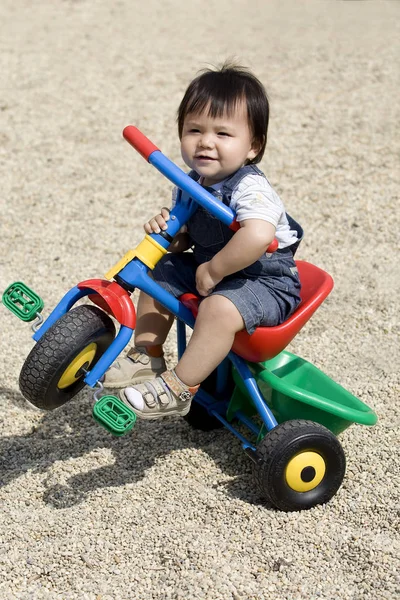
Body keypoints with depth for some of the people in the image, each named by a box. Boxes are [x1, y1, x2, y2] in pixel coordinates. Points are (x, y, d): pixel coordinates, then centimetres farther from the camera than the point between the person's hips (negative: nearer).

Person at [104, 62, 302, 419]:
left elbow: (257, 236, -45)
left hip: (267, 280, -9)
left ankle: (178, 388, -20)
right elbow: (186, 239, 11)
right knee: (159, 274, 7)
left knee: (219, 308, -34)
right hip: (208, 269, 9)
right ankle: (147, 358, 14)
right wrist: (168, 232, -13)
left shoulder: (251, 189, -26)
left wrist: (213, 270, -32)